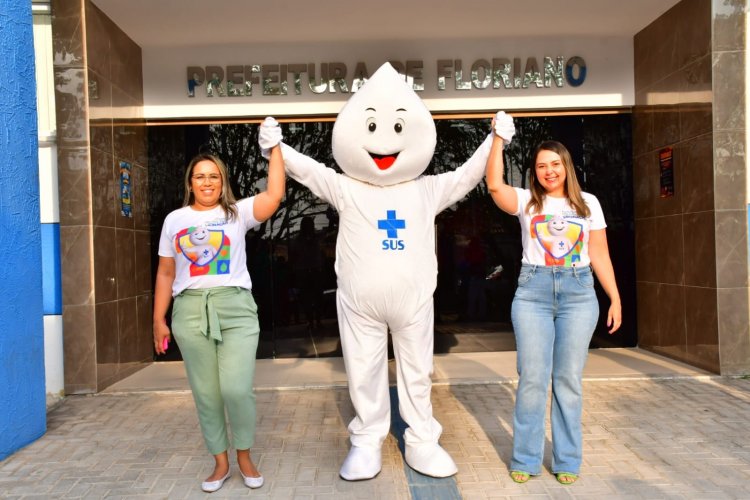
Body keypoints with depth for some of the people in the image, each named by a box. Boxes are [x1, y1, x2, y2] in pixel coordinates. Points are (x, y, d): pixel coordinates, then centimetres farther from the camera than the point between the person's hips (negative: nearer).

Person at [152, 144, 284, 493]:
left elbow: (274, 194, -11)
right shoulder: (175, 219, 13)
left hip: (236, 308, -2)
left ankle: (244, 457, 18)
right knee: (205, 393, 7)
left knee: (237, 389, -7)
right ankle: (220, 462, 24)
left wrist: (275, 147, -8)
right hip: (190, 311, 2)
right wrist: (159, 320, 11)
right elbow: (166, 273, 14)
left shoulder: (238, 213, 6)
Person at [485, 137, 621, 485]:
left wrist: (615, 298, 6)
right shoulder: (526, 201, 7)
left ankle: (567, 460, 20)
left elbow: (600, 255, 10)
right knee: (532, 378, 0)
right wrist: (499, 139, -10)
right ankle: (525, 460, 14)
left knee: (568, 379, 6)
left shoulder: (588, 203, 11)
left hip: (579, 293, 1)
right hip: (533, 292, -1)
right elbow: (494, 185, -12)